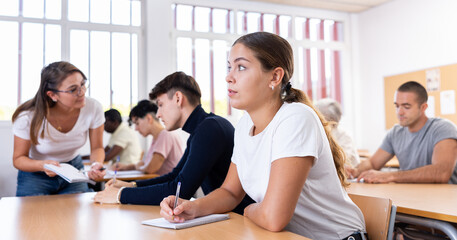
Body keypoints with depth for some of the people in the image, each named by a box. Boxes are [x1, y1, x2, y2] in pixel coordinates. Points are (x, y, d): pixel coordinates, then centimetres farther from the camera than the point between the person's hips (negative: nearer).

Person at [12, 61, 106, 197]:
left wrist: (97, 164, -32)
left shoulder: (93, 108, -23)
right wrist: (43, 165, -37)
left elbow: (97, 148, -9)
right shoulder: (28, 117, -29)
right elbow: (18, 159, -15)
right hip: (36, 174, -2)